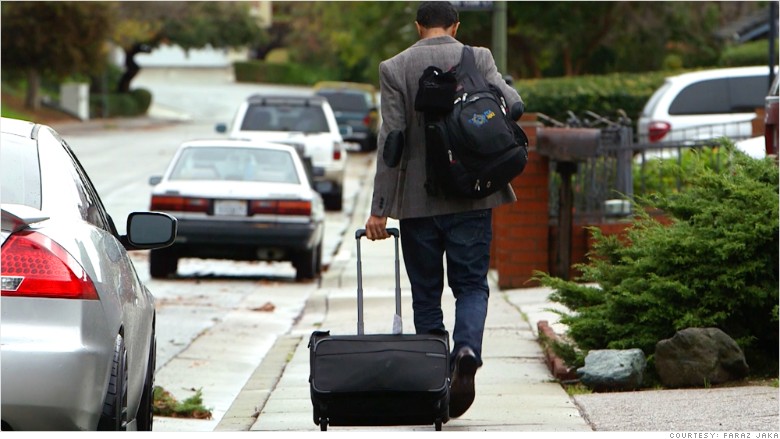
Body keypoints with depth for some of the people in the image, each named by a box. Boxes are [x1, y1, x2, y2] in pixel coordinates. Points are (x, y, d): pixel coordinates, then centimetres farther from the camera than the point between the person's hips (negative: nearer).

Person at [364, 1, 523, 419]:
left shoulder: (394, 68, -2)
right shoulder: (477, 58, 0)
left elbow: (391, 139, -7)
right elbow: (512, 103, -13)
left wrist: (379, 208, -6)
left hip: (417, 200, 0)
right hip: (471, 197, 0)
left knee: (426, 292, 9)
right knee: (471, 285, 6)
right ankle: (467, 352, -22)